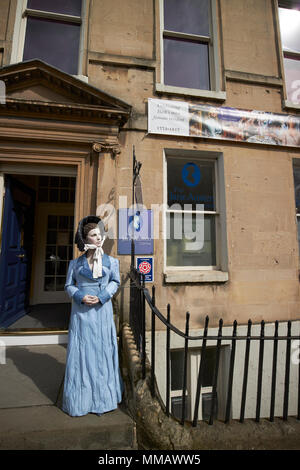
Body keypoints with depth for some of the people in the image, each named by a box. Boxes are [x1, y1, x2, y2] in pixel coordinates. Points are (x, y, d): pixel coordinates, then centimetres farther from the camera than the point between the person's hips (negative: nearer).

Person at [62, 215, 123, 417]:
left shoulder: (111, 261, 1)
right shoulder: (76, 263, 2)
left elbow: (115, 282, 7)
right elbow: (69, 285, 8)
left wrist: (102, 296, -8)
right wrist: (80, 297, -11)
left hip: (102, 310, 0)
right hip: (81, 311, 0)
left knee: (103, 350, 8)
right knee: (80, 351, 8)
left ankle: (103, 397, 28)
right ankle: (80, 399, 28)